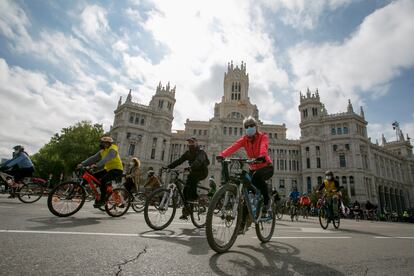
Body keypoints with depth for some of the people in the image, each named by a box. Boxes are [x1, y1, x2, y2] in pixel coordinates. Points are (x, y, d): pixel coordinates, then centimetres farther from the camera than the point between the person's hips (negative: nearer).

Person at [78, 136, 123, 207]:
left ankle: (102, 200, -18)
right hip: (108, 169, 9)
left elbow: (106, 159, -33)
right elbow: (93, 158, 4)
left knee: (103, 180, -28)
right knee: (94, 176, -4)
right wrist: (82, 164, -7)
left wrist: (97, 165, -44)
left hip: (117, 170, -9)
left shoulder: (112, 150, -16)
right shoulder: (102, 151, 10)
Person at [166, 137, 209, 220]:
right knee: (185, 189, -8)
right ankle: (186, 211, 2)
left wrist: (191, 167, -53)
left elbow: (199, 161, -35)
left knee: (191, 177, -35)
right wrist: (168, 167, -17)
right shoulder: (188, 153, 6)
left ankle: (194, 197, -20)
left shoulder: (201, 152, -14)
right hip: (193, 172, 6)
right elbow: (179, 161, -4)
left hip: (202, 172, -6)